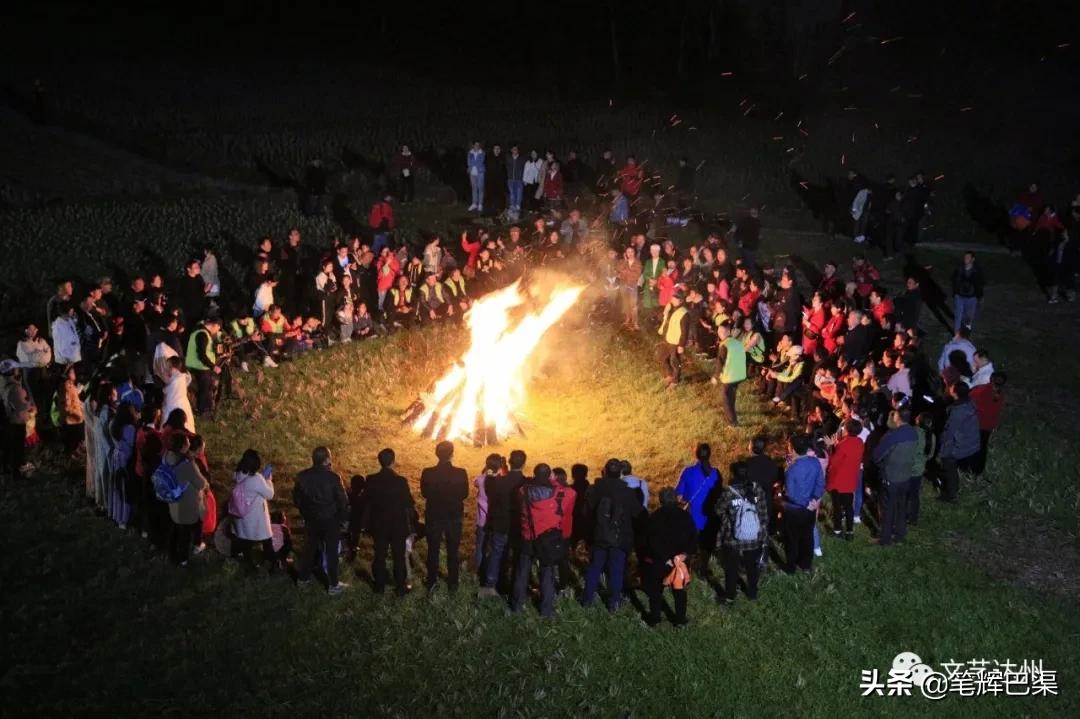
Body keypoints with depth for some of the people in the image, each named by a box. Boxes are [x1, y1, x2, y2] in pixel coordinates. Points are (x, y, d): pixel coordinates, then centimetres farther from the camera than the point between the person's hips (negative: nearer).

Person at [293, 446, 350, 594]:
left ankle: (303, 578, 31)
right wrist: (343, 517, 0)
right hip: (330, 519, -4)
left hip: (311, 519, 4)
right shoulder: (332, 477, -20)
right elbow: (342, 500, -16)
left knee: (310, 547, 20)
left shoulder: (302, 476, -7)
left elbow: (297, 498, 3)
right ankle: (333, 584, 11)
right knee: (331, 551, 6)